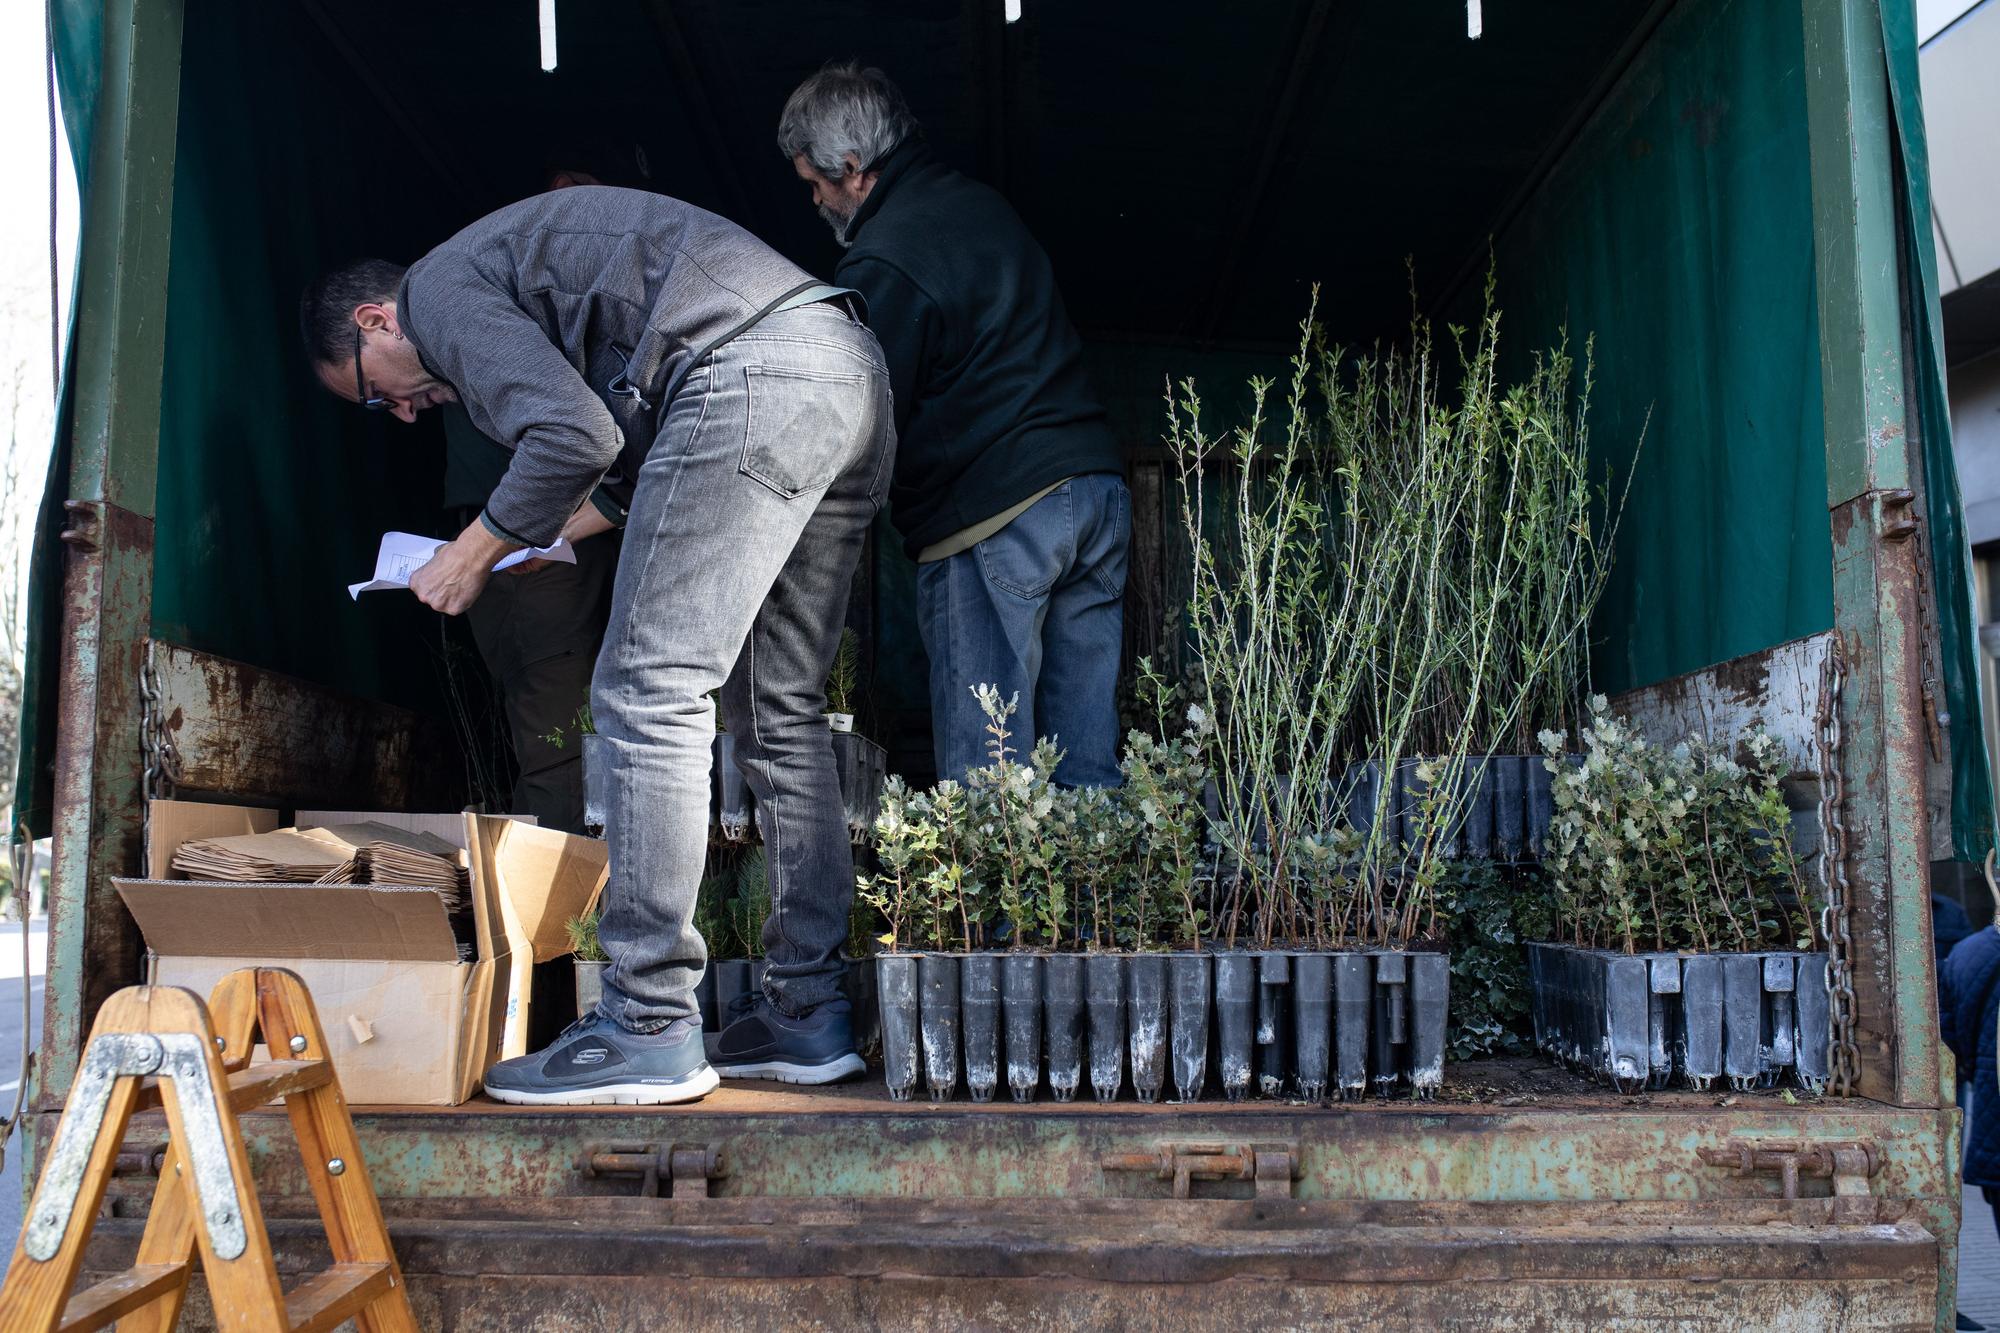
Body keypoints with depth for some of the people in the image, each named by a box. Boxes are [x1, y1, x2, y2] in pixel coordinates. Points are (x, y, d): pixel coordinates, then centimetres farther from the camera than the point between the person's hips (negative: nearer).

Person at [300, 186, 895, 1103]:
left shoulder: (441, 288, 4)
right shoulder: (515, 270, 33)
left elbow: (573, 435, -11)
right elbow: (628, 452, 31)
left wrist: (472, 555, 2)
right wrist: (540, 534, 32)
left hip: (755, 374, -10)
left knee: (649, 696, -8)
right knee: (778, 715, 11)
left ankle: (650, 1032, -7)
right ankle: (808, 1012, 13)